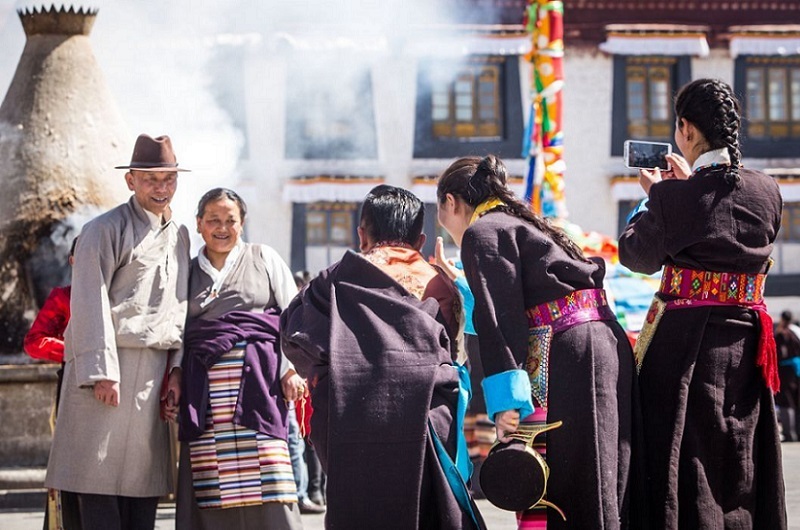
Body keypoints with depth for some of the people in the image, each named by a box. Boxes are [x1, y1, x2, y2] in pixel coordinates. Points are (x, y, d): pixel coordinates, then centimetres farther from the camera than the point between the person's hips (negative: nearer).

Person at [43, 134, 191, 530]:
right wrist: (101, 372, -17)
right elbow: (91, 304, -10)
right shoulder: (106, 230, -3)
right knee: (101, 485, -8)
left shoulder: (179, 236, 18)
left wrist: (177, 370, 8)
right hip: (109, 367, -6)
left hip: (155, 373, 6)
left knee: (144, 480, 5)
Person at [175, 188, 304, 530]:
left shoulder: (264, 258, 12)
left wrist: (291, 368, -5)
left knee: (265, 485, -10)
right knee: (210, 486, -5)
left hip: (257, 382, -2)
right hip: (204, 392, 2)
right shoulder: (188, 272, 18)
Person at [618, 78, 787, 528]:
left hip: (685, 339, -4)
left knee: (686, 458, 3)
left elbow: (636, 254, 1)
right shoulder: (767, 192, 0)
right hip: (746, 343, 4)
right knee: (742, 461, 14)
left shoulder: (672, 196, -14)